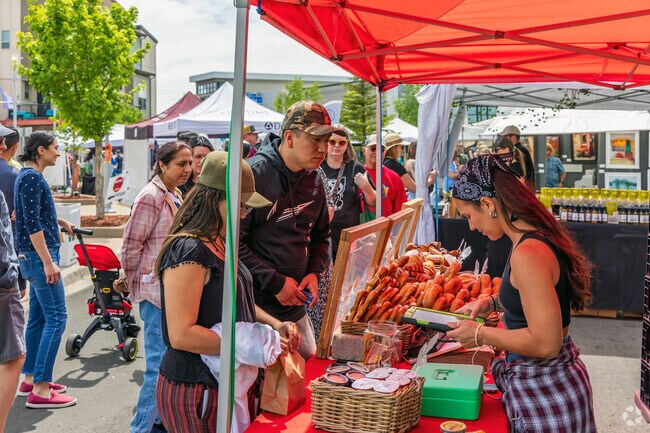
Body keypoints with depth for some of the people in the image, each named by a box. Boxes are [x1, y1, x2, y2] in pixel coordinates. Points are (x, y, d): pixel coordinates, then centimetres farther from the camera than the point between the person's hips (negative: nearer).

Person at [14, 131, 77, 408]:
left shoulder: (31, 176, 16)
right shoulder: (31, 178, -15)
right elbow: (32, 223, -21)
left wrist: (60, 222, 47)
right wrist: (48, 261, -23)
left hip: (35, 256, 10)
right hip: (38, 253, -10)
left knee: (39, 316, 13)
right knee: (56, 316, -10)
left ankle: (30, 379, 21)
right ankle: (40, 390, -8)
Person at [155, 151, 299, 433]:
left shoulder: (220, 244, 9)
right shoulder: (189, 250, -20)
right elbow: (181, 334, -25)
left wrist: (275, 325, 4)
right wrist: (254, 345, -22)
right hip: (194, 389, -9)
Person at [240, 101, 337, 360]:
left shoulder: (313, 180, 8)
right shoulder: (255, 173, -16)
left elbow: (320, 236, 21)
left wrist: (313, 271, 2)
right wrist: (274, 282, -17)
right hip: (253, 309, -7)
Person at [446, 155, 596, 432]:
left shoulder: (528, 254, -27)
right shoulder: (539, 235, 3)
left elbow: (545, 343, -28)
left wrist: (480, 334, -18)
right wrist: (494, 303, 7)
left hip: (544, 393, -9)